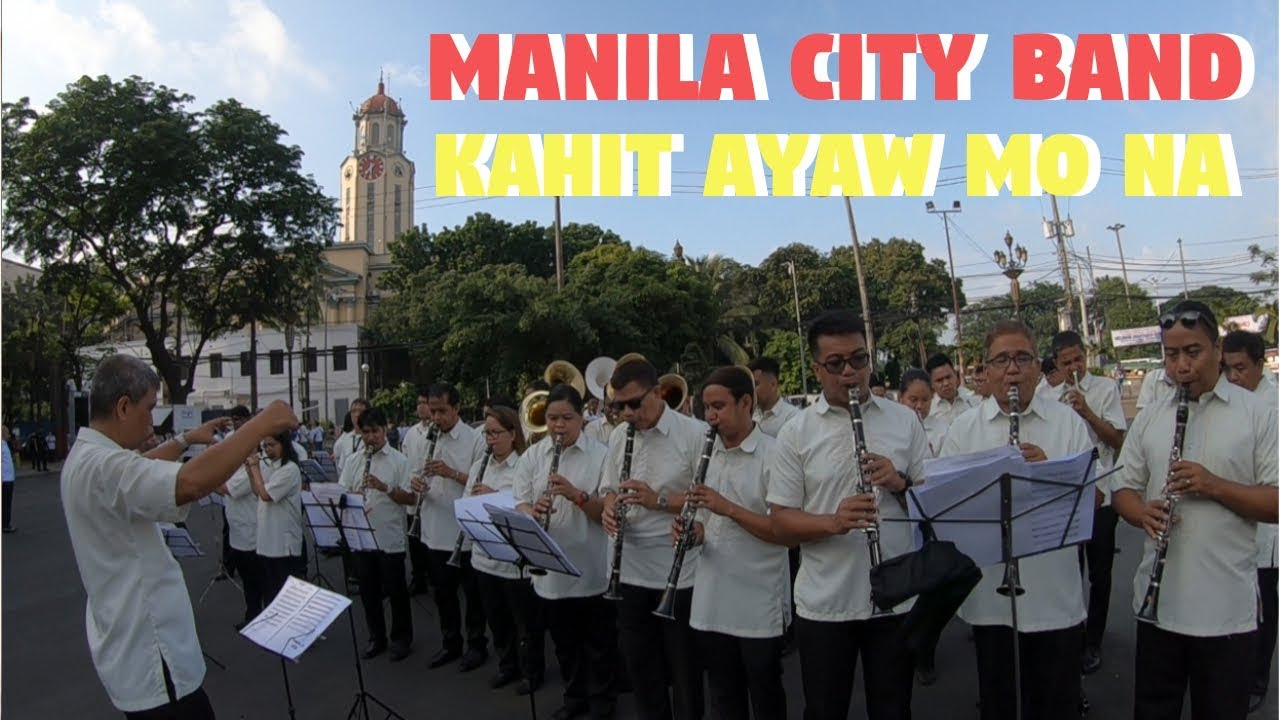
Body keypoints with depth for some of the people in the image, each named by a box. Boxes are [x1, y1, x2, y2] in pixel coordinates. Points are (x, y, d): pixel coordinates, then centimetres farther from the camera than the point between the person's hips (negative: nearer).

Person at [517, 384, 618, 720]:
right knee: (565, 643, 19)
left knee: (598, 644, 12)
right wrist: (533, 511, -24)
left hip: (593, 571, -3)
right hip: (550, 570, 3)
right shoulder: (532, 457, 3)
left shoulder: (601, 455, -7)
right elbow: (519, 505, -2)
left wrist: (577, 495, -28)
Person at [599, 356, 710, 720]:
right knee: (640, 666, 18)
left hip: (680, 574, -5)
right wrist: (609, 508, -9)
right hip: (630, 572, 5)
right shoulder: (618, 437, 6)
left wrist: (659, 501, -25)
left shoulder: (695, 433, -12)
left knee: (684, 671, 11)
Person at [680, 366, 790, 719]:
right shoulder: (707, 454, 8)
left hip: (759, 608, -6)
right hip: (711, 606, 6)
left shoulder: (773, 455, -12)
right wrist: (692, 531, -7)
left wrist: (728, 508, -24)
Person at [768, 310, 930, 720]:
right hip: (823, 605, -1)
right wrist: (832, 522, -23)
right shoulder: (795, 433, -4)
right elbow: (780, 522, -5)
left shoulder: (904, 420, 1)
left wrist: (900, 483, -16)